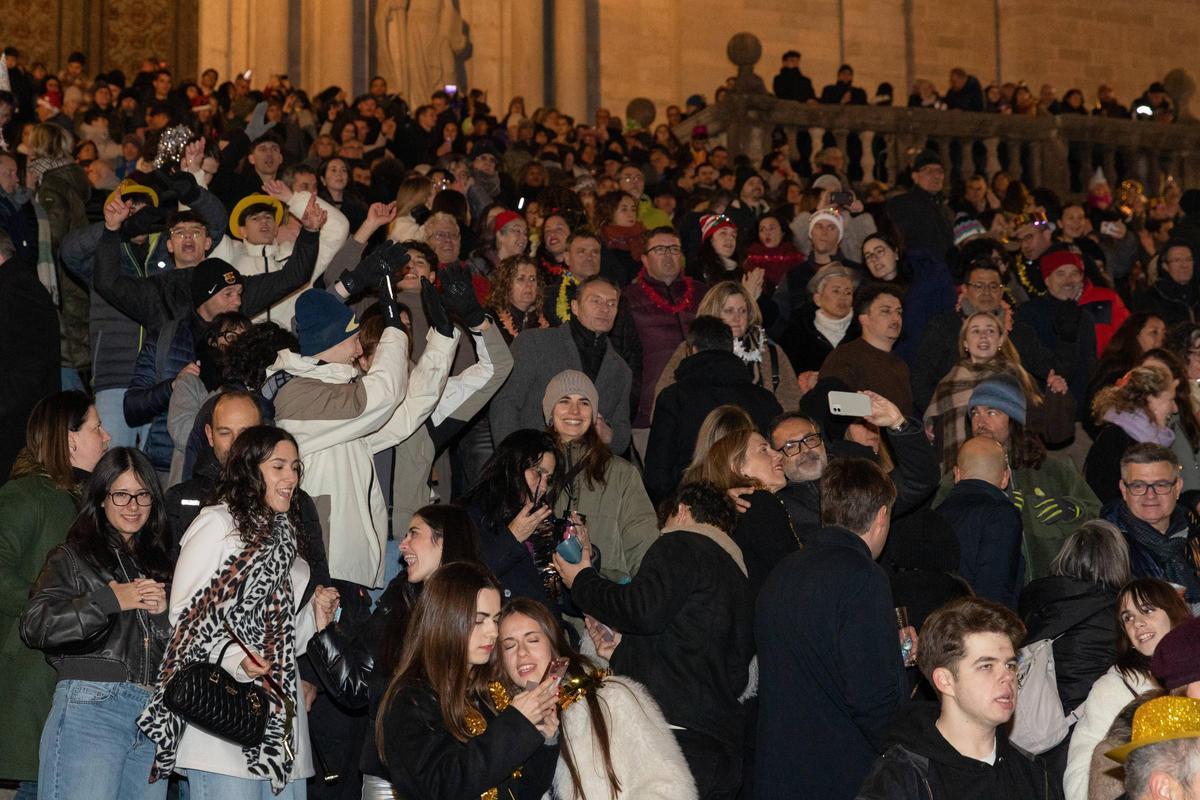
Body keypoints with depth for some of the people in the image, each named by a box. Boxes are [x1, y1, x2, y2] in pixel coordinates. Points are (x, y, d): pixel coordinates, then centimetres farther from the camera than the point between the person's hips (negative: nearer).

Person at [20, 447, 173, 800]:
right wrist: (110, 600, -8)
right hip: (91, 706, -4)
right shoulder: (73, 557, 8)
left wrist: (165, 612, -1)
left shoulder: (159, 563, 22)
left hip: (154, 715, 5)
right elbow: (34, 626, -7)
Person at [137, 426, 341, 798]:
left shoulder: (286, 538, 23)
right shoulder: (217, 523, -1)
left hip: (282, 710, 7)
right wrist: (234, 658, -22)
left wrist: (314, 617, 7)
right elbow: (183, 612, -9)